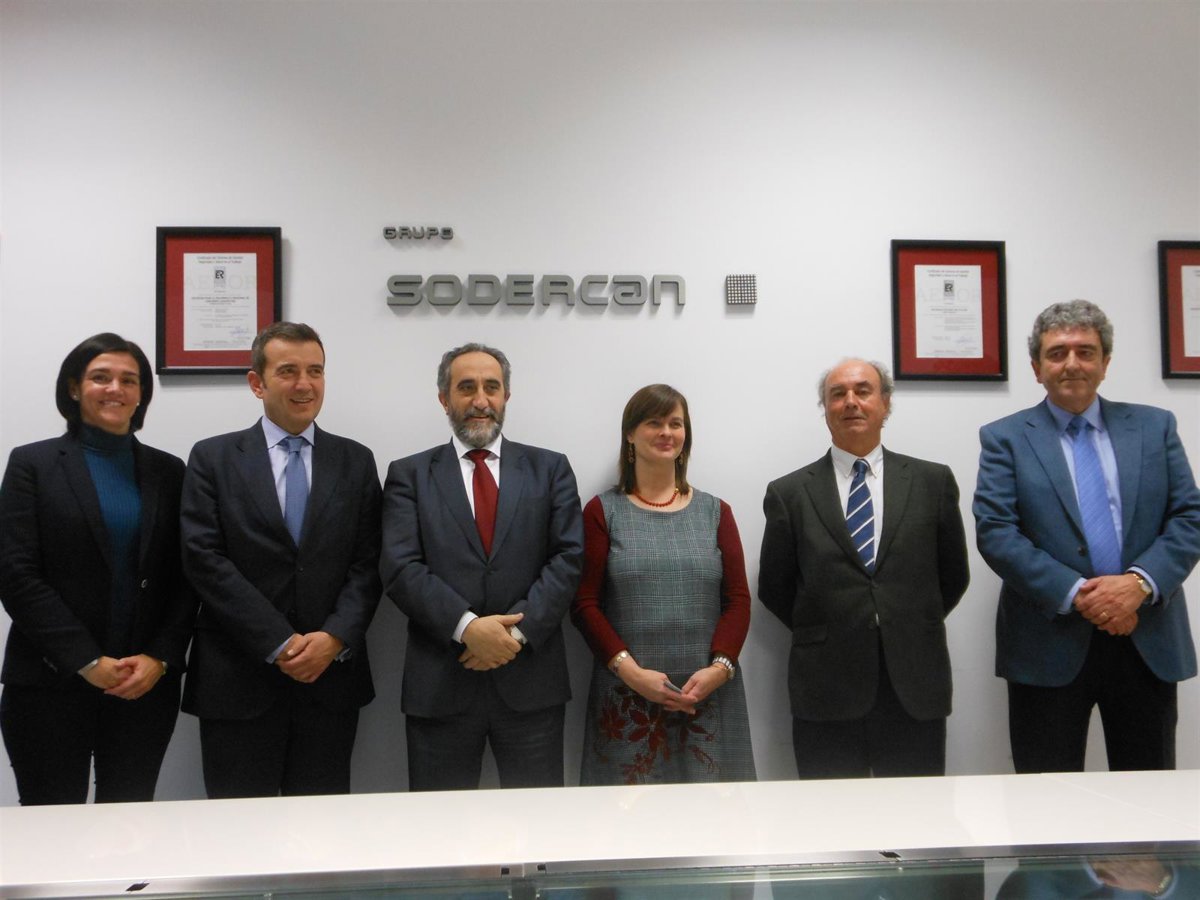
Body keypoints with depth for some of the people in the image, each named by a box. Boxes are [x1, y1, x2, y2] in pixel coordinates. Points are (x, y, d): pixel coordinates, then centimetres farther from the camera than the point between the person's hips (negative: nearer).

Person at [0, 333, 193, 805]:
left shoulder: (168, 471, 9)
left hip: (147, 685, 2)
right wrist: (87, 661, -12)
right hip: (50, 685, -2)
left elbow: (185, 577, 7)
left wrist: (159, 658, -7)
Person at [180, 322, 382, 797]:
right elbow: (204, 559, -7)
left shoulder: (355, 461, 8)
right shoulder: (212, 458, 2)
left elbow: (368, 563, 3)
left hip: (332, 675, 2)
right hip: (238, 681, -1)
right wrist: (280, 644, -13)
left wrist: (335, 638, -12)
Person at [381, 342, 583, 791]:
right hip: (439, 684, 0)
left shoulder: (549, 468, 8)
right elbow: (400, 568, -5)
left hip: (531, 678, 1)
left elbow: (568, 558, -1)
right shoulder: (409, 475, 6)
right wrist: (467, 627, -17)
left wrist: (518, 631, -12)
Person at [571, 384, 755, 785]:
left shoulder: (715, 512, 10)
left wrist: (720, 667, -9)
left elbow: (738, 599, 6)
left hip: (708, 694, 2)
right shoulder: (602, 511, 3)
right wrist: (630, 670, -12)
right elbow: (585, 604, -1)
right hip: (626, 696, -2)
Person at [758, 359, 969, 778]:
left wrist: (915, 632, 10)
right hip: (826, 694, -1)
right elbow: (773, 587, 8)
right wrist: (821, 634, 7)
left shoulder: (933, 481, 5)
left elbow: (954, 575, 13)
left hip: (916, 687, 1)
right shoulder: (789, 493, 2)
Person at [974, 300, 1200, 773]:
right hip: (1050, 645, -2)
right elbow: (995, 532, -8)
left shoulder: (1155, 426, 10)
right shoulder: (1005, 438, 2)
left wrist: (1140, 582, -14)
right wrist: (1074, 594, -18)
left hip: (1150, 643, 3)